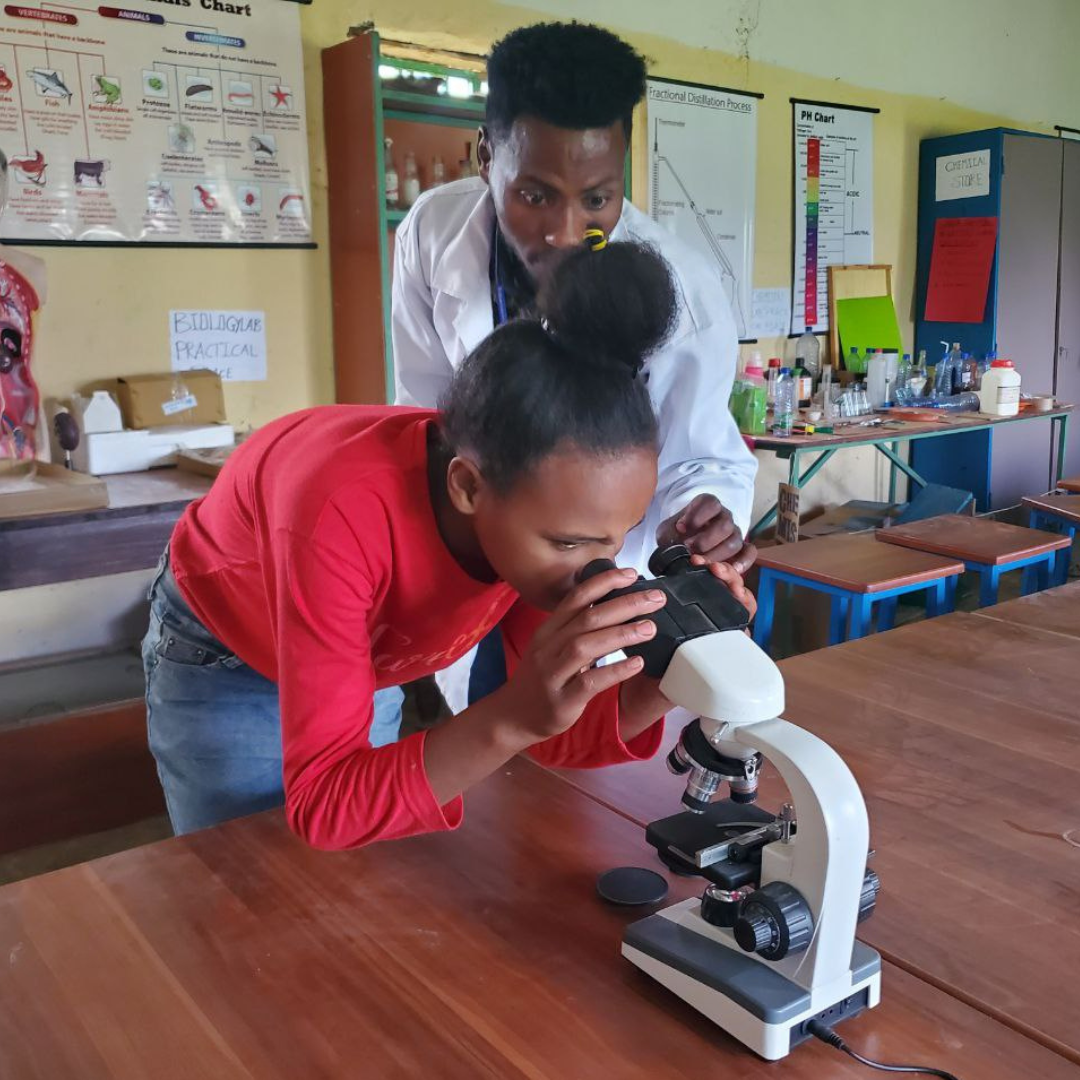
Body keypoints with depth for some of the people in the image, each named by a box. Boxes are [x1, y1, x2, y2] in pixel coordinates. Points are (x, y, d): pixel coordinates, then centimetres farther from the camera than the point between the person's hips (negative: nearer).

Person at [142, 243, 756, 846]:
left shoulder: (542, 495, -27)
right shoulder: (342, 514, -44)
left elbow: (552, 736, -19)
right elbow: (323, 807, -41)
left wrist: (665, 680, -38)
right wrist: (514, 718, -54)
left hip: (370, 665, 4)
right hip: (222, 661, -4)